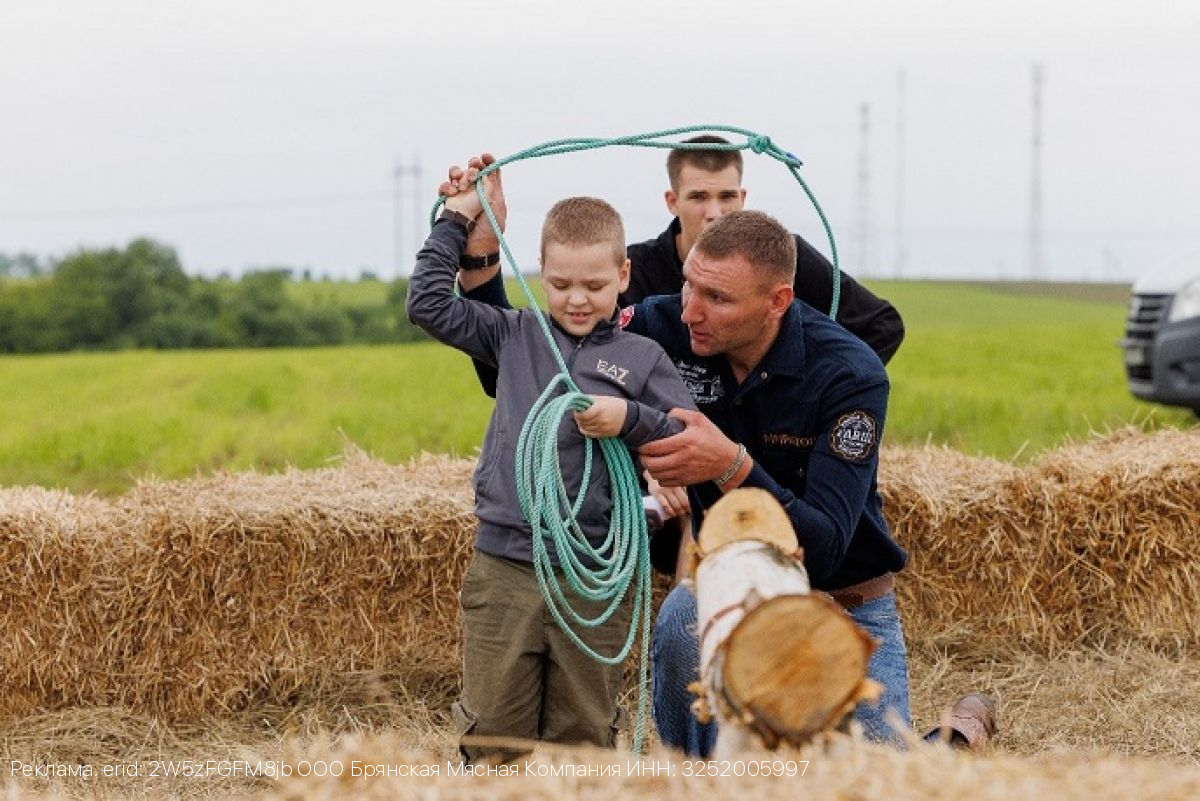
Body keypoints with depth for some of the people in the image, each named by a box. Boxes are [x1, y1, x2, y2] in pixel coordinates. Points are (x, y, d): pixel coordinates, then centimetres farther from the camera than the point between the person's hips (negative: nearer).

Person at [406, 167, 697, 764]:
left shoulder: (642, 359, 5)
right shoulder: (516, 336, 9)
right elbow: (428, 303, 7)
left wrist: (630, 420, -14)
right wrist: (458, 219, 8)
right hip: (503, 572, 1)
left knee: (584, 742, 9)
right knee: (492, 737, 3)